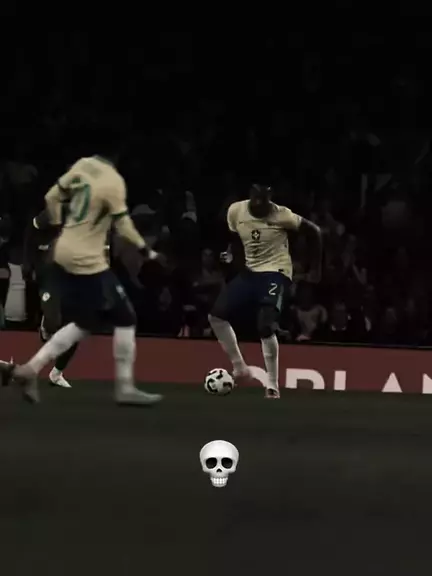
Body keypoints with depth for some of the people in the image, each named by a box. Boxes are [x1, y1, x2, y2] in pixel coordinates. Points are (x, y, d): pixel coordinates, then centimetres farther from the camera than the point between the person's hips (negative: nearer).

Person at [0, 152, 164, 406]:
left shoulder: (82, 165, 4)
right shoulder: (114, 182, -16)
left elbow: (52, 198, 9)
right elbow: (122, 224, -15)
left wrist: (56, 227, 22)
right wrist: (147, 251, -8)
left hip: (64, 254, 8)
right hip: (88, 261, -8)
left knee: (84, 323, 17)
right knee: (125, 318, 3)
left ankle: (30, 369, 11)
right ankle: (125, 388, 5)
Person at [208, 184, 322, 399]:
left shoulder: (281, 215, -18)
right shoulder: (235, 211, -5)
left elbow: (314, 231, -7)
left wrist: (316, 268, -3)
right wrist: (230, 253, -6)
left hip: (275, 272, -6)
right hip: (250, 271, 6)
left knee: (265, 327, -22)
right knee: (216, 314, -4)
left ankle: (273, 385, -9)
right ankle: (239, 366, 11)